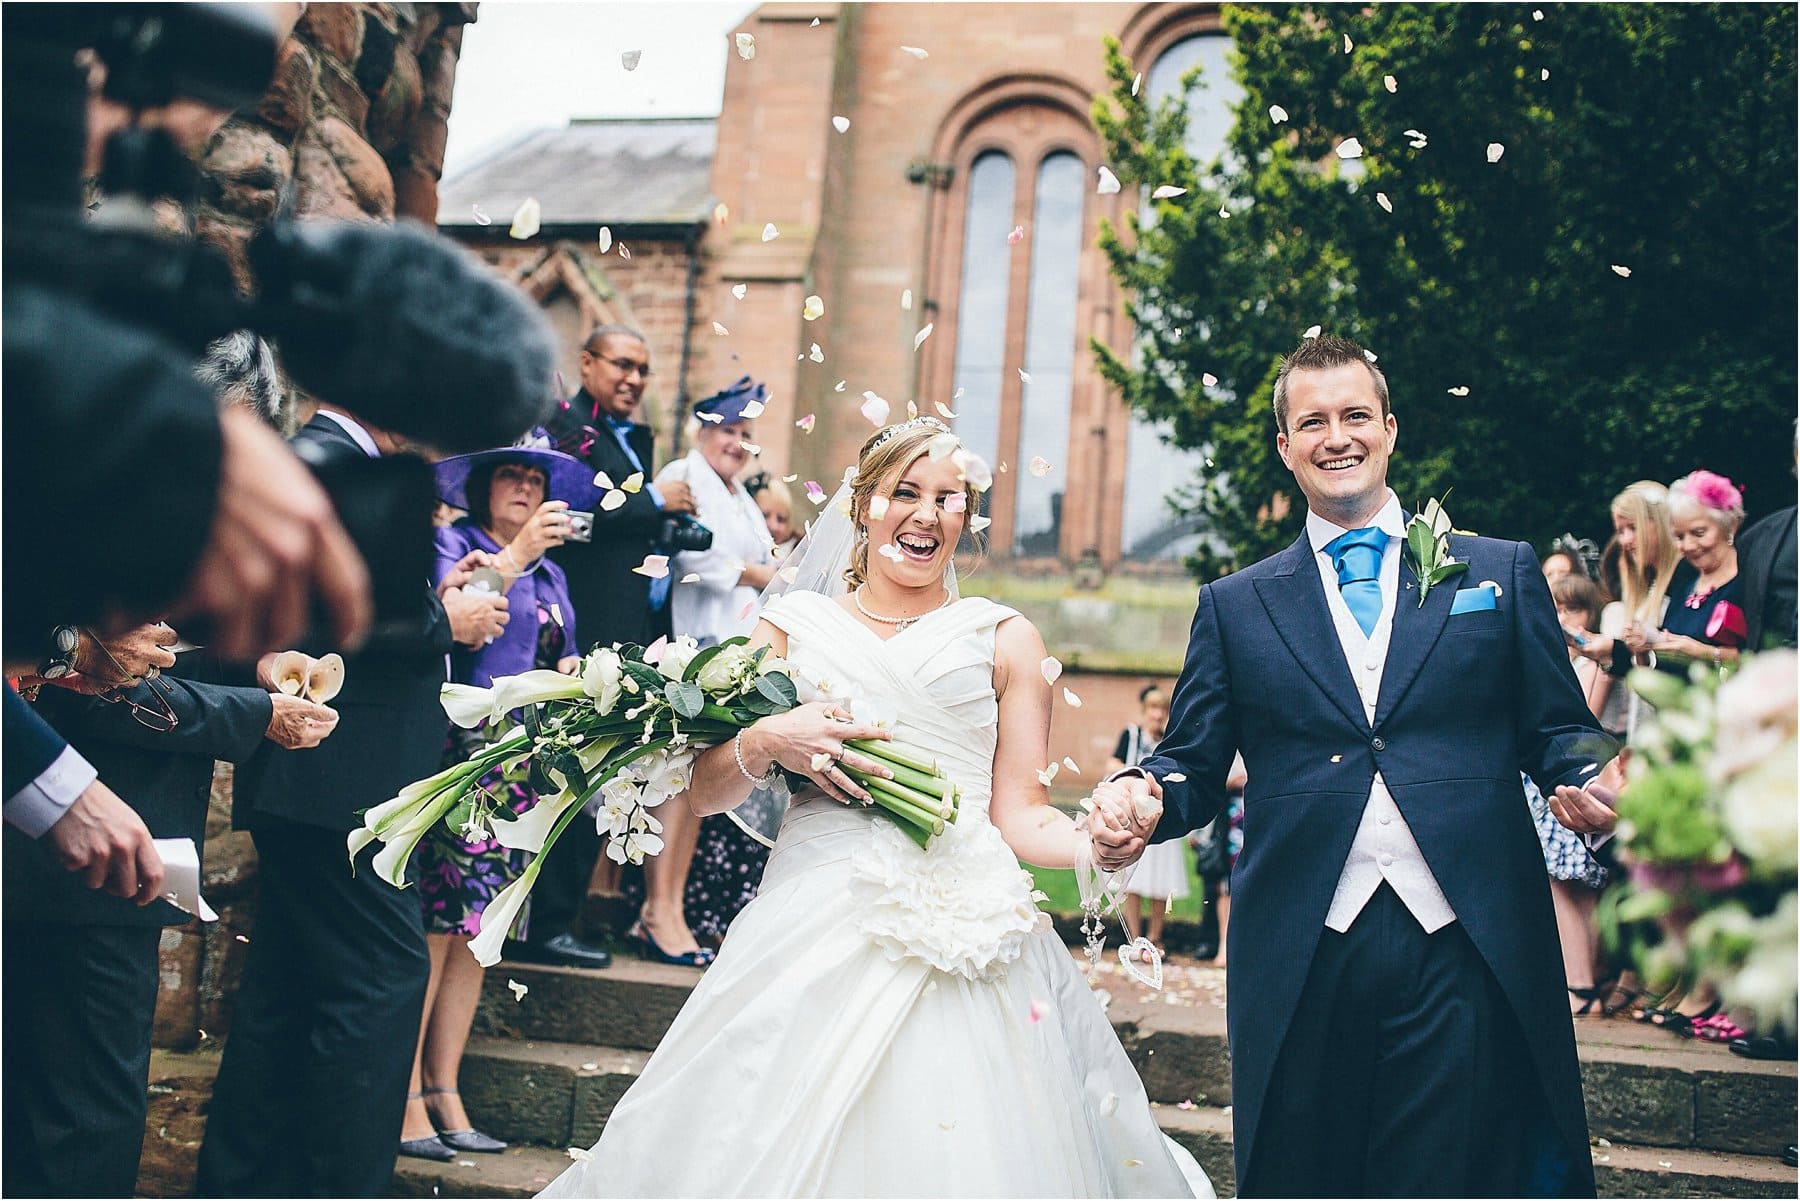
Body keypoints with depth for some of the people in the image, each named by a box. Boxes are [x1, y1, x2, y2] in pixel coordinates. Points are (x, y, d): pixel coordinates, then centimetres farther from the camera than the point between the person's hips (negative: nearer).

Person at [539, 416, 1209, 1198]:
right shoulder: (793, 627, 14)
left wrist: (1097, 843, -14)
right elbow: (702, 792, 13)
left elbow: (1021, 816, 6)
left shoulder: (1004, 640, 12)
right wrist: (766, 743, -7)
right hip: (814, 938, 1)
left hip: (966, 946, 0)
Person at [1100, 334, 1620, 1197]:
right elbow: (1194, 765, 9)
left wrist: (1591, 776, -13)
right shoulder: (1234, 605, 12)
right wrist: (1142, 798, -13)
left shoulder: (1502, 573, 12)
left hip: (1464, 946, 0)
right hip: (1299, 955, 1)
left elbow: (1557, 733, 10)